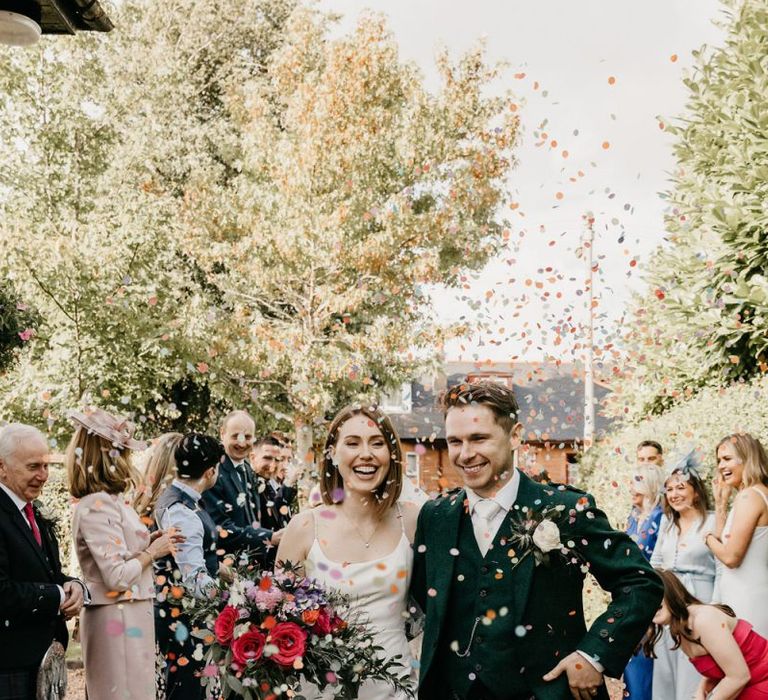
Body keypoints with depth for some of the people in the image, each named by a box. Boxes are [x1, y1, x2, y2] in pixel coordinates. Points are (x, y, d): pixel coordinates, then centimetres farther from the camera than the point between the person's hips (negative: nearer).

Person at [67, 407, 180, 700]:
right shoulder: (97, 506, -18)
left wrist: (150, 545, 3)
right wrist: (152, 552, -10)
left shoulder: (111, 500, 11)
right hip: (117, 620, -9)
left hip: (131, 616, 9)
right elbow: (116, 577, -23)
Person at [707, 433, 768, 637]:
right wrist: (721, 501, 15)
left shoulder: (749, 496, -14)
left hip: (746, 601, -10)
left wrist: (708, 538, 1)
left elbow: (730, 556, -17)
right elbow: (723, 542, 18)